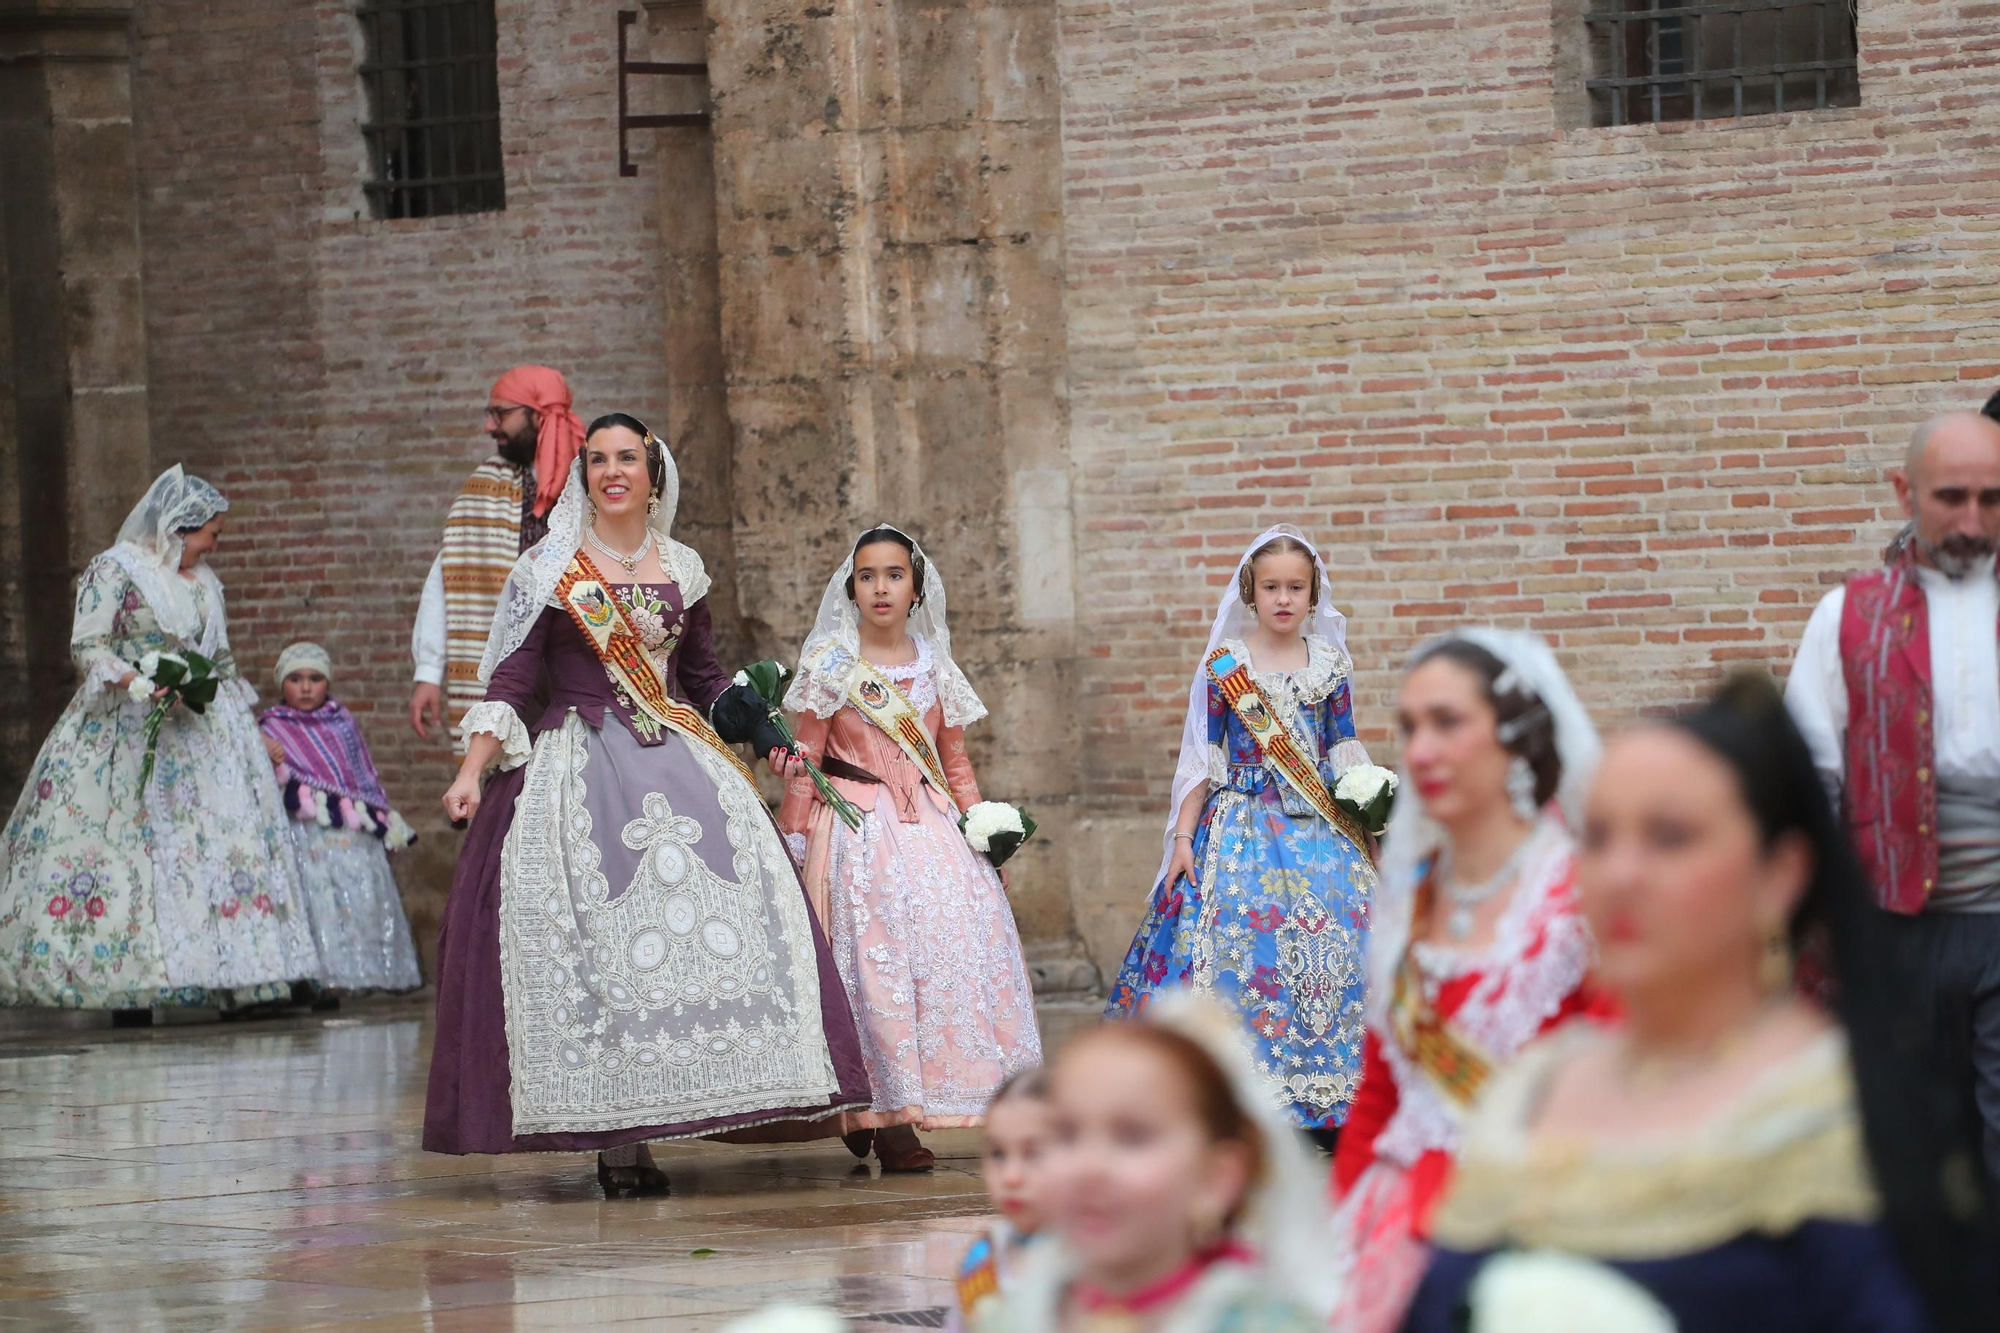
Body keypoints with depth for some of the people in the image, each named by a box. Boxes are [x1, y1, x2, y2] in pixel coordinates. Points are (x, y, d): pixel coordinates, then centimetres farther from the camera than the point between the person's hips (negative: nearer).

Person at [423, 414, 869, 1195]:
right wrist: (471, 772, -10)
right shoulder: (550, 569, 4)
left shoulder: (680, 571, 13)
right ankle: (614, 1139, -13)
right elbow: (510, 678, 0)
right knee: (592, 935, -13)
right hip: (580, 767, -3)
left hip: (676, 757, 3)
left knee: (714, 910, -14)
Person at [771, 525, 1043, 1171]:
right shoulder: (831, 664, 0)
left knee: (957, 941, -5)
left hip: (930, 824, 4)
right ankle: (887, 1117, -8)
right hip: (859, 829, -4)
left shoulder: (933, 667, 11)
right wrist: (794, 842, -2)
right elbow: (805, 760, 1)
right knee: (876, 958, -10)